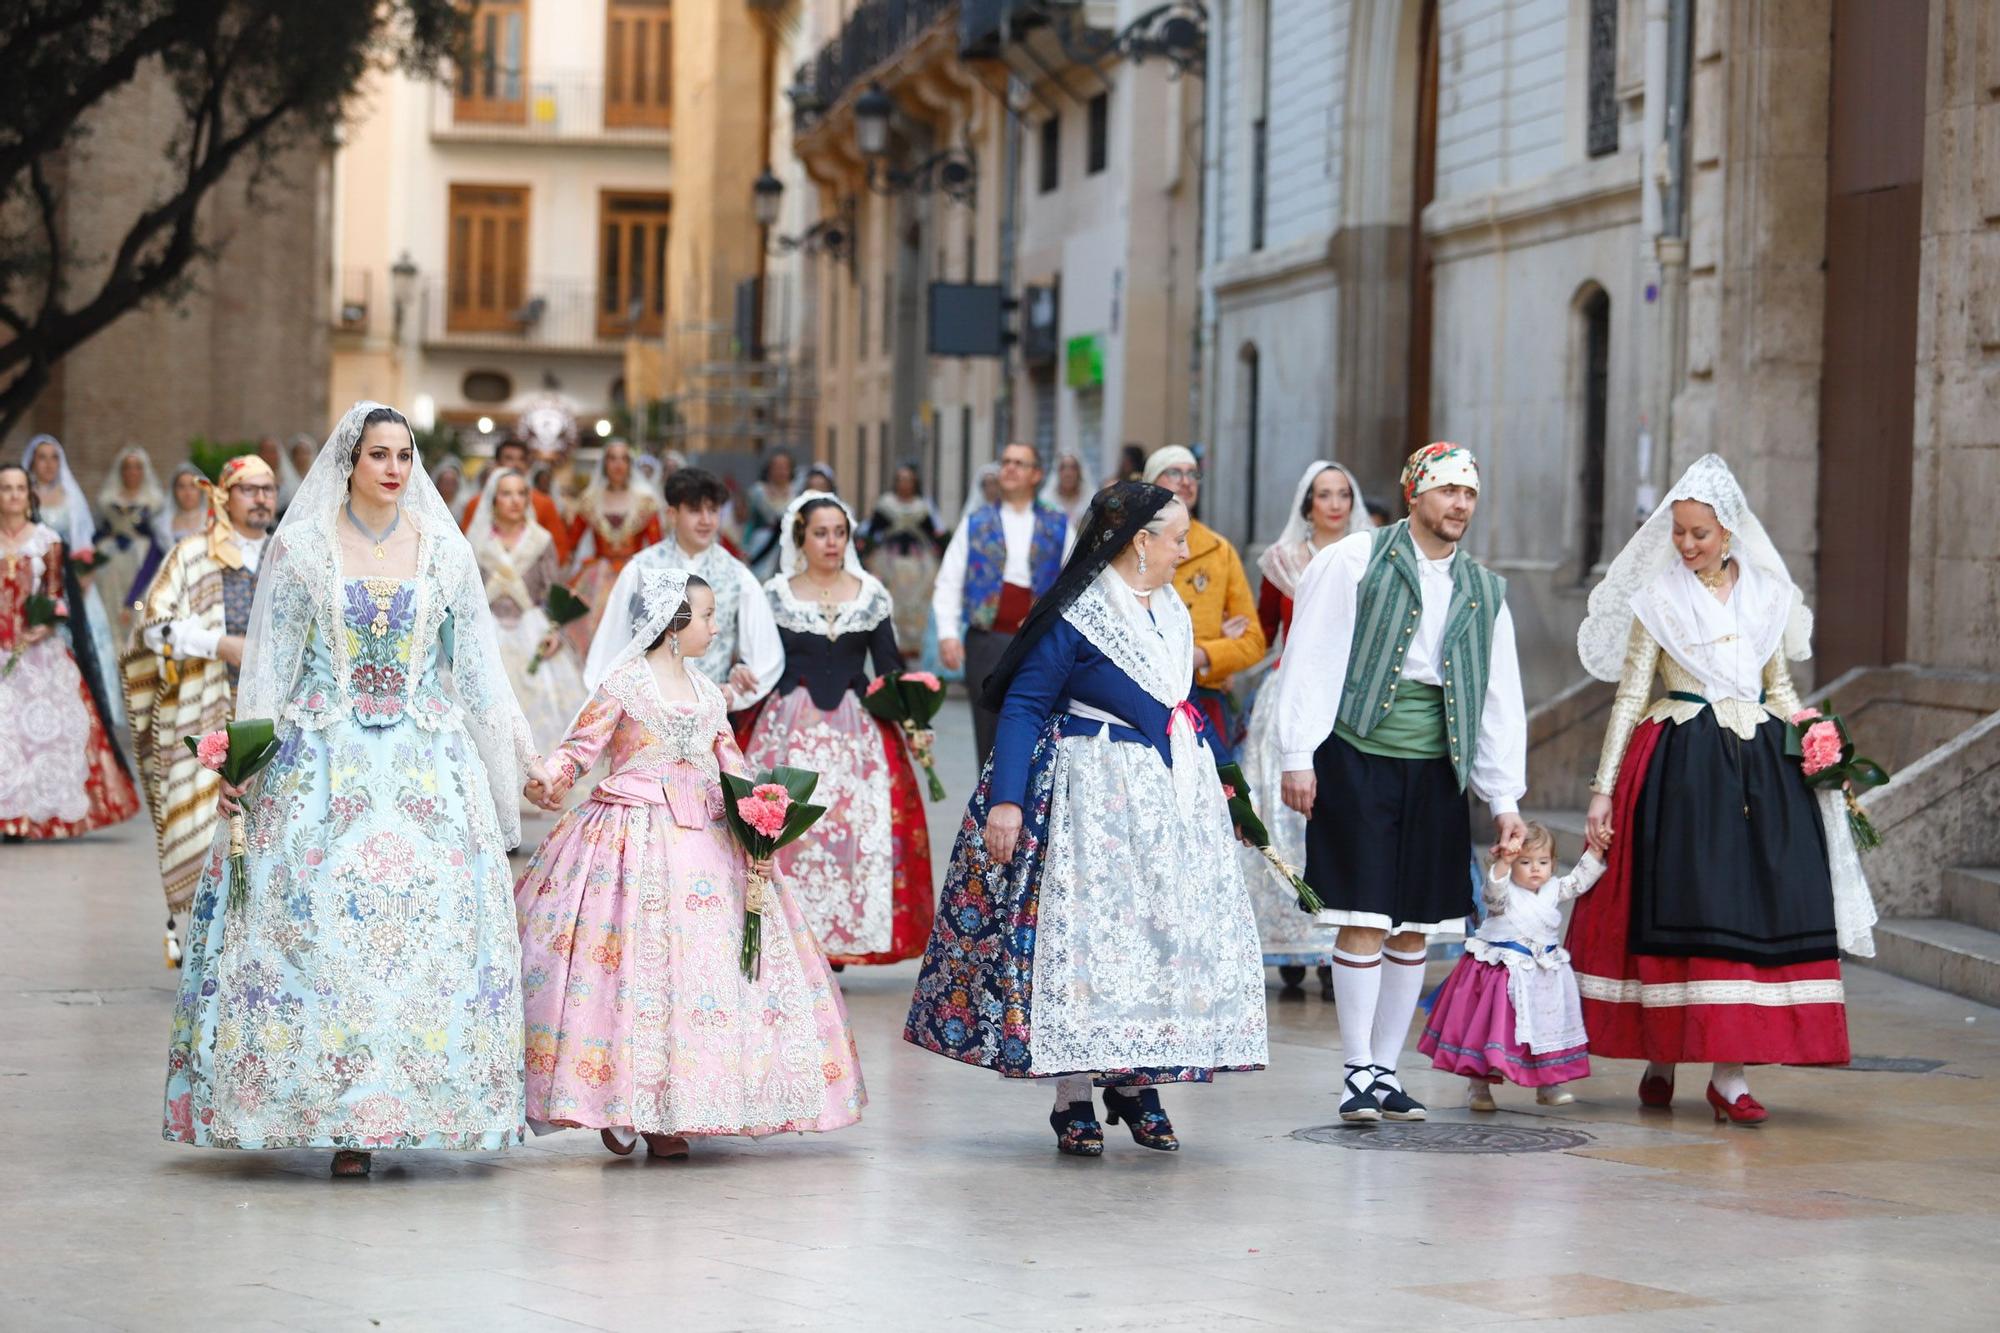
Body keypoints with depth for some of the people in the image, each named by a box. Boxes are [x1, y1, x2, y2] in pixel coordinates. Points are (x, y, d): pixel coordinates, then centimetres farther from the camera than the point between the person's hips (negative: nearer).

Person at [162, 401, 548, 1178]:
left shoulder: (444, 549, 8)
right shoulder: (300, 546, 4)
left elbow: (479, 667, 12)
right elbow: (270, 664, 5)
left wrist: (524, 755, 10)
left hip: (425, 766, 2)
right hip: (323, 765, -1)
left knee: (432, 921, -7)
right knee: (322, 925, -8)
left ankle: (406, 1105, -1)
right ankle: (340, 1115, -3)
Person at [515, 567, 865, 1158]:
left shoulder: (708, 693, 14)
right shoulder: (625, 683, -3)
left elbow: (732, 770, 16)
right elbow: (579, 745, -7)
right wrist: (556, 777, -28)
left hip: (704, 842, 6)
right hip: (634, 838, -6)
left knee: (698, 965, 1)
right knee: (633, 965, -9)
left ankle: (666, 1116, 6)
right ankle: (617, 1108, 1)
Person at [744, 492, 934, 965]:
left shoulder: (871, 594, 7)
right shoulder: (777, 595, 2)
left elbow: (889, 666, 7)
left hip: (856, 728, 2)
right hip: (791, 729, -2)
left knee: (855, 829, -5)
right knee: (792, 829, -8)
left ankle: (836, 949, 3)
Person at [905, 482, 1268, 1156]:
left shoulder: (1171, 612, 11)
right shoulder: (1076, 616, -13)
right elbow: (1021, 705, -15)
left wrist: (1224, 779, 23)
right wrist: (1005, 800, -22)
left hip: (1172, 795, 8)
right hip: (1095, 797, -8)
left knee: (1171, 935, 5)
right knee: (1084, 931, -6)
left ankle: (1135, 1084, 15)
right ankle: (1073, 1099, 0)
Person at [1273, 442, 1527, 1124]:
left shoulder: (1484, 592, 12)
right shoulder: (1353, 561, -2)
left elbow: (1501, 700, 14)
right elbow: (1312, 659, -4)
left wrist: (1505, 799, 10)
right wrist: (1299, 756, -9)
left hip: (1436, 771, 5)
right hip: (1358, 760, -5)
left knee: (1415, 928, 7)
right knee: (1363, 923, -6)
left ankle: (1387, 1068, 18)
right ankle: (1357, 1072, 2)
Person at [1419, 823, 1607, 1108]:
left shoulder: (1554, 890, 7)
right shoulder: (1505, 894, -12)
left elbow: (1579, 881, 14)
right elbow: (1493, 892, -32)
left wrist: (1594, 852, 4)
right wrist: (1503, 864, -47)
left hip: (1544, 974, 5)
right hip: (1505, 972, -5)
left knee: (1547, 1029, 10)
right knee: (1494, 1028, -1)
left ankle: (1548, 1084, 23)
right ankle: (1478, 1086, 9)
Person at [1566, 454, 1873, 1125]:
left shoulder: (1767, 596, 10)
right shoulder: (1657, 599, 3)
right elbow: (1629, 698, 2)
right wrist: (1603, 787, -3)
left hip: (1761, 764, 3)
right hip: (1679, 766, -2)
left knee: (1752, 906, -5)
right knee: (1681, 904, -6)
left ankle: (1728, 1072, -5)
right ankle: (1660, 1057, 7)